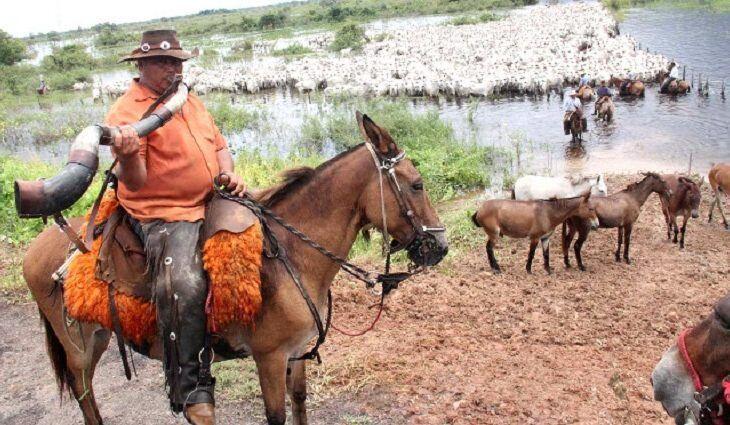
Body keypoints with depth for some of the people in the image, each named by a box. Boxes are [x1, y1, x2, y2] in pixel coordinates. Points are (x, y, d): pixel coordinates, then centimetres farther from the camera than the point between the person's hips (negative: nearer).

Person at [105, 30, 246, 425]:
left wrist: (230, 172, 0)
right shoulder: (127, 113, -9)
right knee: (184, 285, -31)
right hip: (163, 216, -9)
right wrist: (127, 157, -39)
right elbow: (135, 182, -17)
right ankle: (192, 392, -19)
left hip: (212, 203, 9)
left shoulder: (191, 102, 16)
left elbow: (219, 145, 21)